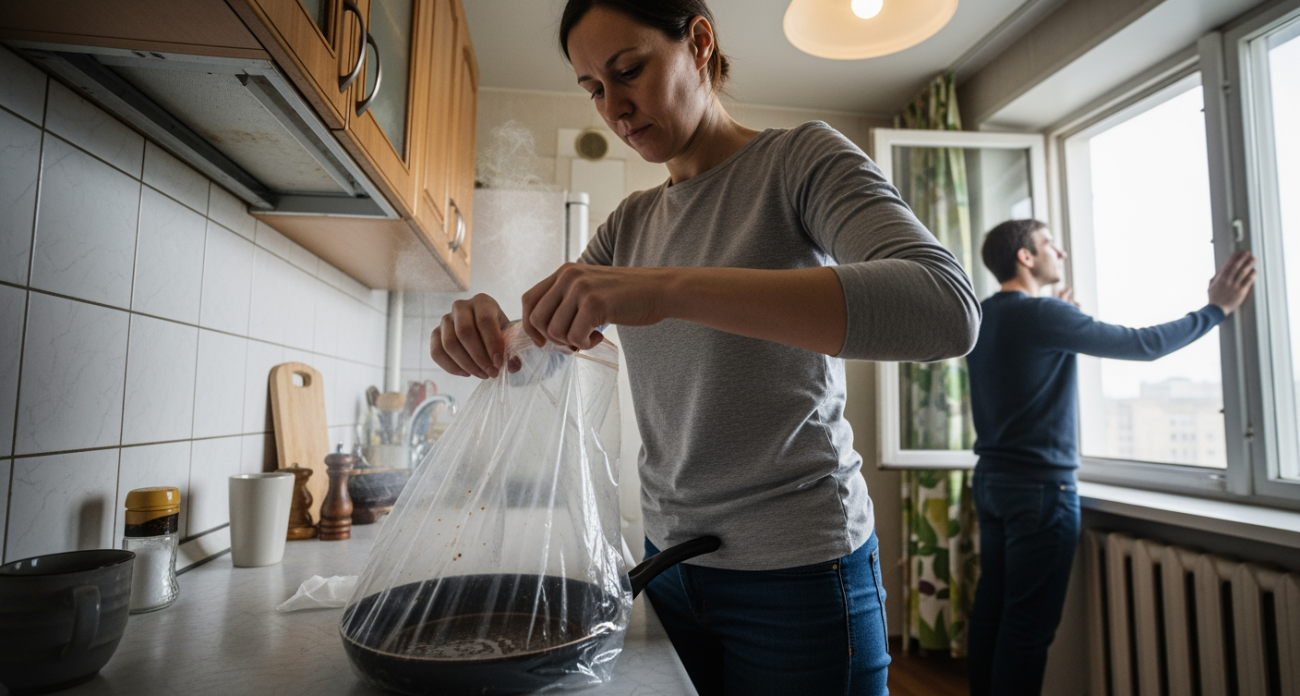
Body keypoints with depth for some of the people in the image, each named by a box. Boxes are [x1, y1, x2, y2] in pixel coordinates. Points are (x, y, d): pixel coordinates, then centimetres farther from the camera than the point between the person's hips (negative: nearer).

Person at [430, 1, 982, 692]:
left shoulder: (799, 160, -9)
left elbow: (945, 307, -26)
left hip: (798, 566, -5)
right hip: (668, 556, 5)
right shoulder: (631, 222, 7)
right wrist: (484, 331, -16)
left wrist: (671, 289, -35)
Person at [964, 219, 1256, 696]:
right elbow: (1143, 344, -10)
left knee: (991, 605, 13)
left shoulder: (983, 318, 9)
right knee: (1027, 621, 0)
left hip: (992, 478, 8)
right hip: (1040, 485, -8)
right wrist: (1216, 309, 2)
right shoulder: (1043, 315, -14)